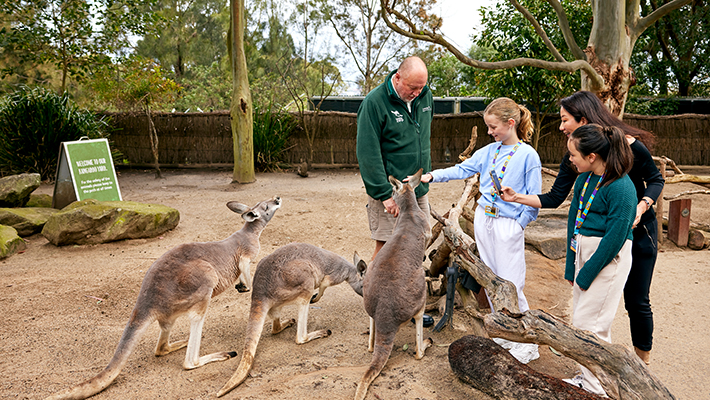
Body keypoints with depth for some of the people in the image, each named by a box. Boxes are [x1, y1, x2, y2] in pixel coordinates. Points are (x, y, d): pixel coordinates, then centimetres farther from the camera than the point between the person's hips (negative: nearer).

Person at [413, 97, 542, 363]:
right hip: (483, 220, 6)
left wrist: (519, 224, -11)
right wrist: (432, 175, -2)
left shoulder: (528, 155, -9)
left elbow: (534, 199, -7)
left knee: (511, 285, -5)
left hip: (509, 225, -6)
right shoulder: (489, 151, 7)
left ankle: (527, 342, 10)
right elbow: (462, 170, 8)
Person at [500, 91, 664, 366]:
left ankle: (644, 355, 29)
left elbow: (655, 180, -5)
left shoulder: (630, 146, -18)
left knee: (636, 301, 5)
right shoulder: (573, 158, -8)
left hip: (638, 232, -3)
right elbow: (553, 199, -6)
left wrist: (641, 207, -22)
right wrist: (516, 197, -16)